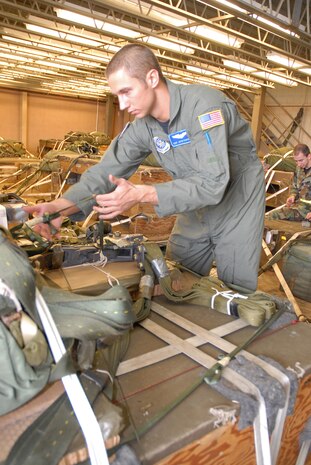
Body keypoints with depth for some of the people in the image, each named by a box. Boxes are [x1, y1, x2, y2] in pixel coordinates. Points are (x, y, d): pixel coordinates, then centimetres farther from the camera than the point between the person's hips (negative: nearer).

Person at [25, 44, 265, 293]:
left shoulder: (204, 104, -30)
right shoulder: (142, 125, -8)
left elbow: (213, 182, -37)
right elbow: (107, 171, -10)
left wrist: (141, 194, -42)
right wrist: (62, 206, -27)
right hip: (197, 206, 6)